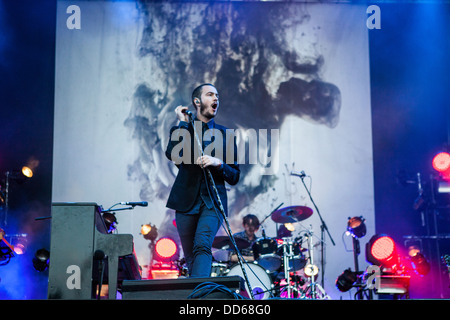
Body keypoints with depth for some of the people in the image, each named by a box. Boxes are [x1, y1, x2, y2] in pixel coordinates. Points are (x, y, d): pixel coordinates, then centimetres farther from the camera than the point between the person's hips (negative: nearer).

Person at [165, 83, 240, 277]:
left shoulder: (224, 135, 14)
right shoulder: (181, 129, 10)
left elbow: (234, 177, 10)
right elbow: (172, 154, -13)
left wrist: (218, 163, -9)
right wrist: (183, 123, -5)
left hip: (213, 203, -1)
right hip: (187, 202, 1)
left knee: (202, 246, -23)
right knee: (191, 258, 5)